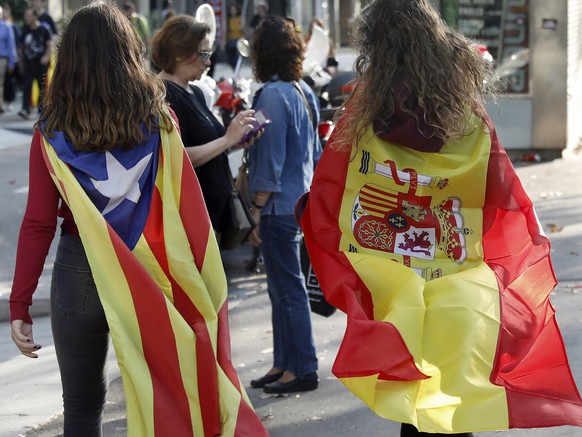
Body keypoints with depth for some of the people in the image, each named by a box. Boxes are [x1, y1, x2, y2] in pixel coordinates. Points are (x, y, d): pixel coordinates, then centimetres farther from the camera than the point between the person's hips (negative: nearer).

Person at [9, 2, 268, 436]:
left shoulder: (53, 131, -8)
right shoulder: (157, 117, -5)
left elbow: (38, 224, -10)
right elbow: (189, 208, -5)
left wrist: (20, 305, -7)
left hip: (81, 270, -1)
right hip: (150, 273, 1)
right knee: (164, 395, 13)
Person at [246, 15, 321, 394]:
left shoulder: (273, 95, -16)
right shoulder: (304, 91, 9)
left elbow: (269, 160, -16)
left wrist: (257, 210, -11)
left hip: (280, 206, -9)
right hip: (301, 202, 9)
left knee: (289, 289, -2)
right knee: (283, 287, 15)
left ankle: (303, 369, 3)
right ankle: (285, 363, 22)